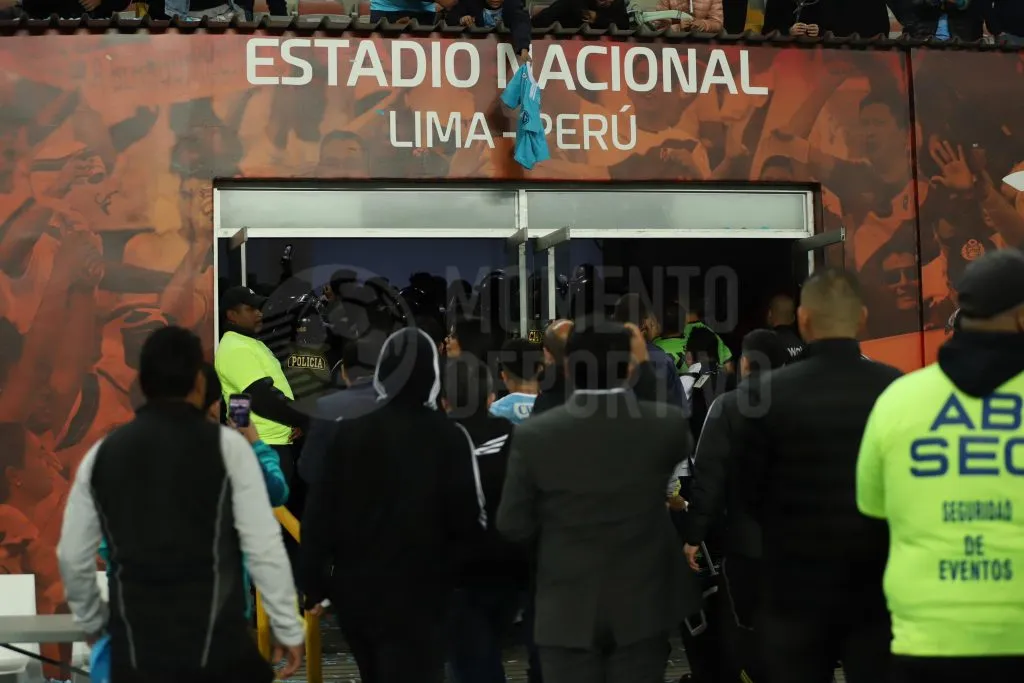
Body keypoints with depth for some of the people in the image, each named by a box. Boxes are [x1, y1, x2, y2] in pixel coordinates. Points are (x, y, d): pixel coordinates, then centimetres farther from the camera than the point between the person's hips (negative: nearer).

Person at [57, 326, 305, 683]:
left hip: (136, 648, 3)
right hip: (216, 646, -3)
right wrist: (289, 629, 0)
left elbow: (72, 555, 11)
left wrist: (92, 621, 27)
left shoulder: (102, 453, 7)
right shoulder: (226, 445, -4)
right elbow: (263, 546, -7)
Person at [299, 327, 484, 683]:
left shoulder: (347, 433, 0)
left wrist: (314, 585, 5)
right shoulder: (449, 437, -11)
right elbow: (470, 520, -12)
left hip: (355, 593, 5)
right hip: (417, 597, -4)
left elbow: (319, 514, -1)